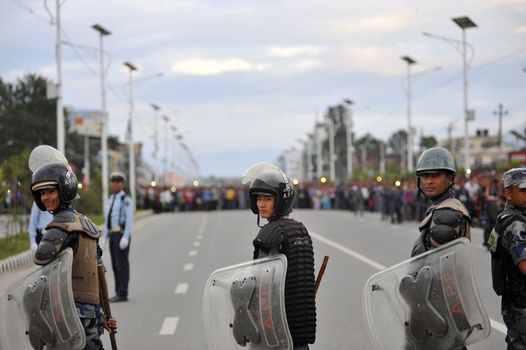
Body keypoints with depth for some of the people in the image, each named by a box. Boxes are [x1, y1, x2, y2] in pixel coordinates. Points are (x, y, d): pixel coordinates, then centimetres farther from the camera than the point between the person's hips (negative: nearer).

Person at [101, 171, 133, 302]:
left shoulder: (126, 199, -10)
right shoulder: (111, 199, 17)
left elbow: (129, 220, -17)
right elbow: (107, 219, 18)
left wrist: (125, 238, -24)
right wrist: (104, 238, 13)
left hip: (122, 235, -9)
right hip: (113, 235, 9)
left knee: (122, 264, -8)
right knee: (116, 265, 8)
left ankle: (122, 294, -6)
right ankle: (119, 293, 13)